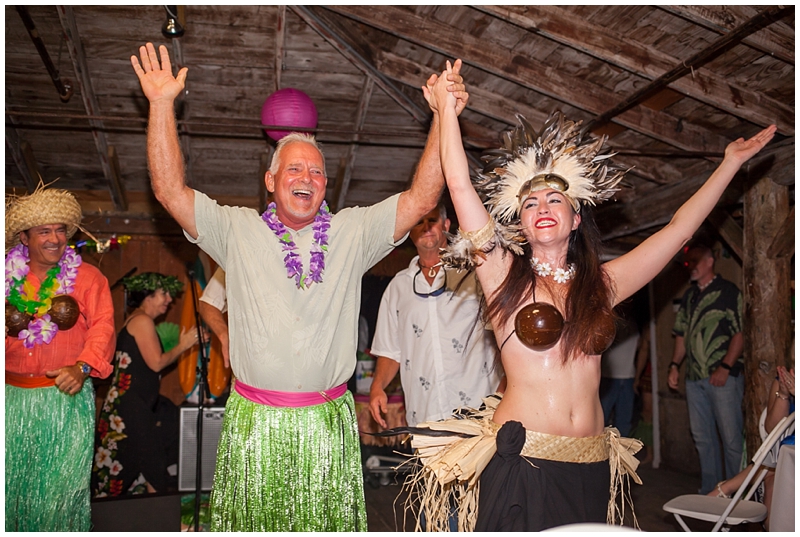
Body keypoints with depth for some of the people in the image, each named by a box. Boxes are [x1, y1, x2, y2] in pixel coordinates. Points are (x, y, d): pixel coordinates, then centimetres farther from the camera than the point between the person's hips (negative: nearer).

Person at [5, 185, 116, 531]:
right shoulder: (9, 276, 10)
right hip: (13, 397, 3)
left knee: (58, 486, 2)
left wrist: (82, 367, -20)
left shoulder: (87, 277, 2)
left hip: (65, 395, -3)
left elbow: (103, 326, -7)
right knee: (10, 482, 9)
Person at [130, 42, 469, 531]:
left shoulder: (353, 232, 5)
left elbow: (423, 196, -2)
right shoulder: (237, 230, 4)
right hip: (254, 421, 0)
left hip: (328, 422, 1)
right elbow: (170, 189, -2)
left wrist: (444, 117, -11)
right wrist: (162, 105, -8)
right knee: (253, 521, 10)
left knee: (328, 523, 8)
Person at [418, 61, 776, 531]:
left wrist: (732, 161, 21)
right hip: (522, 461, -3)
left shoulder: (602, 284, 9)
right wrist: (447, 111, -1)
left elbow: (679, 230, 15)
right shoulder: (504, 276, 0)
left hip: (590, 466, 4)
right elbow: (460, 186, -5)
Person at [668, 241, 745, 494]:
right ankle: (709, 492, 22)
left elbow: (740, 333, -9)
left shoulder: (728, 292, -4)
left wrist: (725, 367, -15)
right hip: (694, 378, 7)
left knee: (731, 438, -3)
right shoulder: (689, 296, 15)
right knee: (702, 437, 12)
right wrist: (674, 365, 10)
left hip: (724, 377, -6)